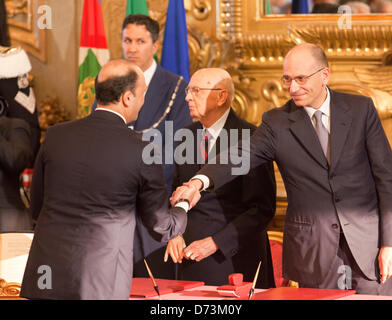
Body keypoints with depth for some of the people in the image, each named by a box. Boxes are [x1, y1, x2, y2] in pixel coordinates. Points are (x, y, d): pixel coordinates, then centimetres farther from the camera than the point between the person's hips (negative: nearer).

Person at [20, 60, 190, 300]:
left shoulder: (56, 136, 2)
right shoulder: (141, 152, -8)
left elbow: (37, 208, 13)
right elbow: (162, 229, 4)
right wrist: (184, 207, 25)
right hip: (101, 283, -3)